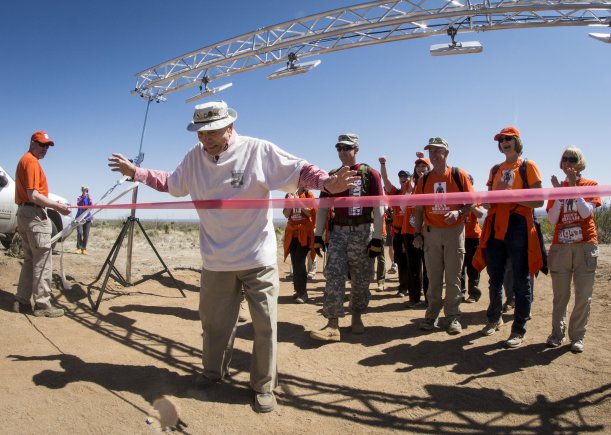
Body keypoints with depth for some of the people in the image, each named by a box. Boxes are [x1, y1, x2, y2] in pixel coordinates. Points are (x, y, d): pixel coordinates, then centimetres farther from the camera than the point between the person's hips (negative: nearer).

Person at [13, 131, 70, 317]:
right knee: (42, 261, -8)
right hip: (34, 214, -10)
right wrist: (57, 206, -19)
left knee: (30, 260, 13)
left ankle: (22, 301, 16)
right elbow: (33, 195, -19)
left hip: (23, 213, 10)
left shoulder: (24, 160, 20)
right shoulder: (32, 161, -11)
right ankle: (42, 304, -6)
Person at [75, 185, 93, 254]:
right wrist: (83, 197, -25)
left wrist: (89, 198, -18)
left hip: (87, 218, 2)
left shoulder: (89, 198, 10)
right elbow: (78, 203, -15)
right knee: (80, 233, -14)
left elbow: (92, 205, -7)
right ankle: (79, 248, -1)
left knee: (86, 234, 0)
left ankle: (84, 249, 9)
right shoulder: (79, 198, 5)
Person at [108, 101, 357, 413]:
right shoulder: (194, 157, 2)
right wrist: (135, 172, 15)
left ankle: (264, 386, 23)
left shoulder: (259, 150, -12)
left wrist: (327, 182, -26)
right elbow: (171, 184, 19)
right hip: (215, 261, 4)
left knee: (265, 324, 4)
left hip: (258, 258, -3)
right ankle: (213, 372, 41)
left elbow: (299, 172, -9)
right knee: (214, 320, 17)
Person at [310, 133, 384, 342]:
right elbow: (322, 207, 9)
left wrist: (377, 238, -12)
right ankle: (332, 325, -6)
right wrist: (318, 235, 2)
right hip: (338, 232, 2)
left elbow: (378, 208, -6)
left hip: (363, 233, -2)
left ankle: (357, 317, 27)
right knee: (333, 275, -8)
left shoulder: (370, 174, -1)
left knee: (361, 279, 8)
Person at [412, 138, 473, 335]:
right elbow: (419, 209, 8)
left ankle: (453, 317, 15)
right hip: (431, 232, 3)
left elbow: (471, 201, -2)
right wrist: (417, 233, 3)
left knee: (453, 277, 4)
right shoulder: (424, 179, 6)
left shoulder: (459, 175, -2)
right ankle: (432, 315, 20)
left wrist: (459, 212, -21)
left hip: (455, 231, -2)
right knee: (433, 277, 10)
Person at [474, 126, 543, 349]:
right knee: (495, 279, 13)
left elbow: (538, 201, -5)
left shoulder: (528, 166, 1)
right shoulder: (495, 169, 17)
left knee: (521, 281, 1)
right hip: (495, 227, 5)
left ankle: (519, 330, 9)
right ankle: (495, 319, 30)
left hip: (519, 227, -5)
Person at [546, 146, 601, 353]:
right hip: (560, 246, 2)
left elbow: (586, 212, -11)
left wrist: (573, 187, -13)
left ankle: (577, 336, 11)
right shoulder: (557, 187, 11)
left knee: (583, 295, 0)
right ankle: (557, 333, 14)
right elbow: (552, 219, 1)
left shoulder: (591, 185, 5)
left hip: (585, 246, -2)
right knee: (560, 294, 4)